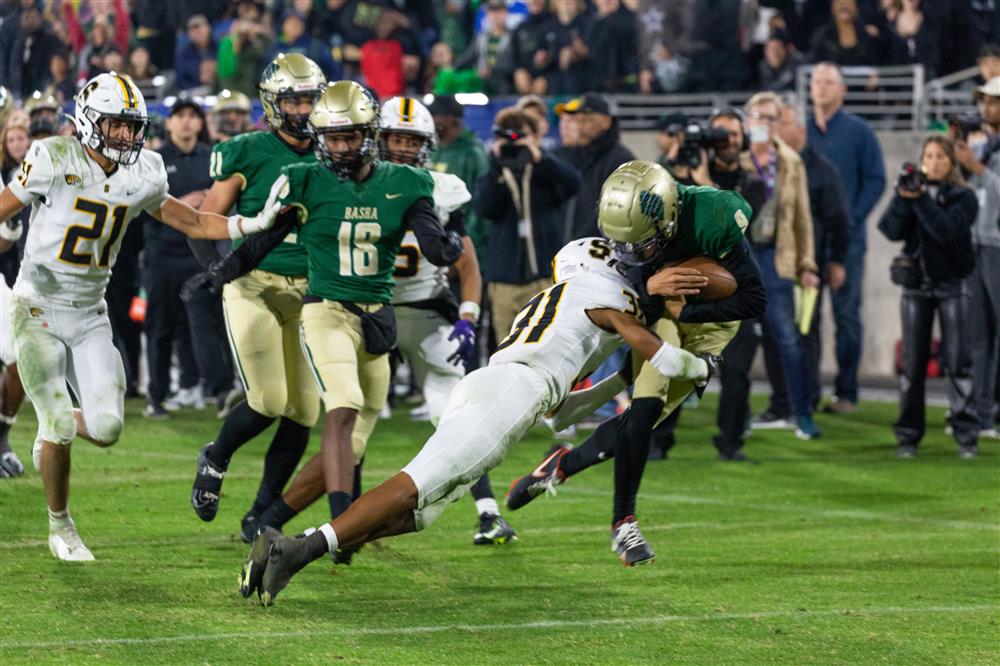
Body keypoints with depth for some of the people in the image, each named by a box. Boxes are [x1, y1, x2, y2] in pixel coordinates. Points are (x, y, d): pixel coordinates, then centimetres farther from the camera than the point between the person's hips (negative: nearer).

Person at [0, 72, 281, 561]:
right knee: (59, 424, -8)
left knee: (106, 427, -7)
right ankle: (60, 526, 14)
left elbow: (193, 222, 10)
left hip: (90, 316, 4)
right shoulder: (55, 160, -14)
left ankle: (52, 435, 28)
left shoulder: (141, 177, 1)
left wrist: (254, 224, -1)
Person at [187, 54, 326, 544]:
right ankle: (215, 459, 17)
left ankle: (261, 513, 14)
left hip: (309, 292, 5)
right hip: (254, 286, -5)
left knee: (303, 411, 0)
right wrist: (215, 267, -20)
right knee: (268, 400, -15)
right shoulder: (247, 155, -5)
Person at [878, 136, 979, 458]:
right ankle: (908, 436, 7)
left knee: (958, 360, -6)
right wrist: (903, 198, -19)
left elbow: (945, 229, -18)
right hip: (916, 284, 2)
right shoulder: (912, 188, 6)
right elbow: (892, 231, -6)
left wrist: (920, 198, -24)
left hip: (952, 286, -2)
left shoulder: (963, 197, -1)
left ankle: (966, 435, -5)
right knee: (912, 362, 3)